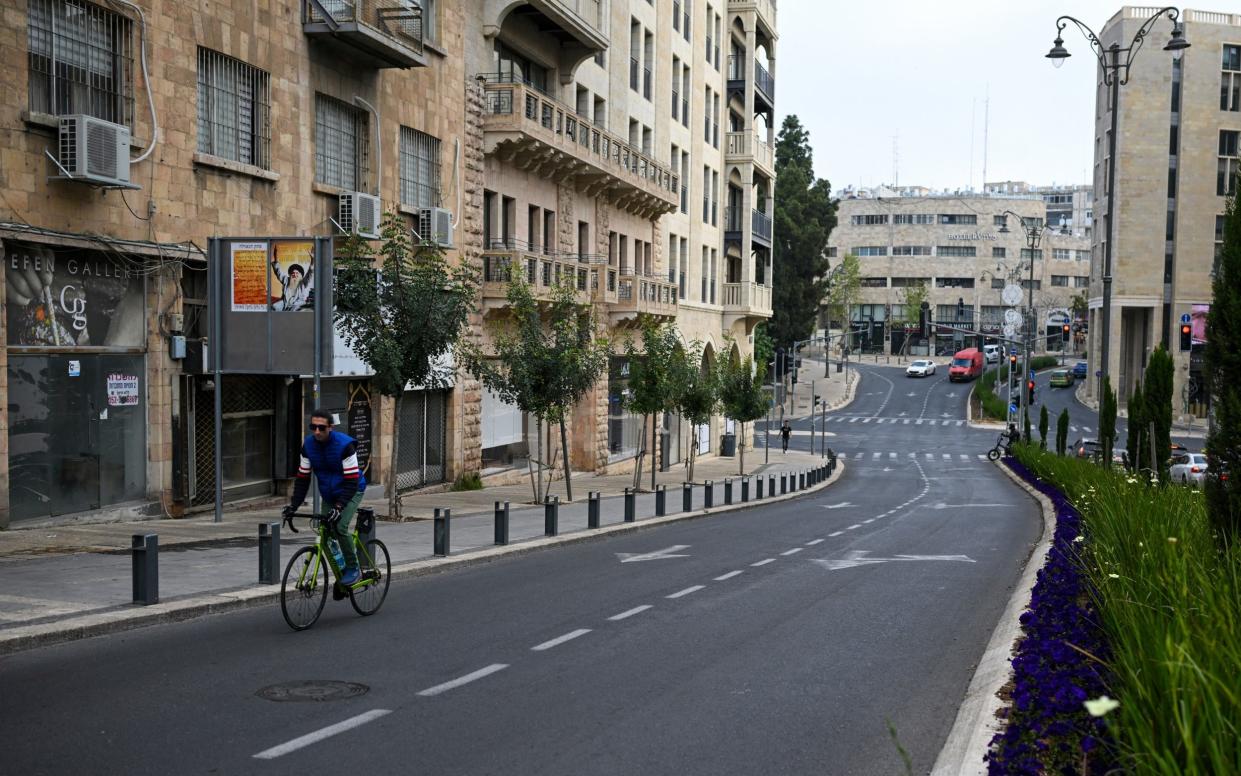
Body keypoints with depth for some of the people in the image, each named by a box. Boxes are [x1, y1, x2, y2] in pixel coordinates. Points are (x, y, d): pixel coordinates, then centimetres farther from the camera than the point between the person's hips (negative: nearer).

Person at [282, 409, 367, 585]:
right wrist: (293, 505, -13)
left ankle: (353, 569, -8)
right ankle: (339, 570, 16)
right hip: (328, 494, 6)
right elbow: (302, 478, -3)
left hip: (350, 491, -6)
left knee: (340, 526, -24)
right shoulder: (308, 445, -9)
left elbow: (351, 481, -27)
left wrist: (339, 506, -36)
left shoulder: (344, 445, -26)